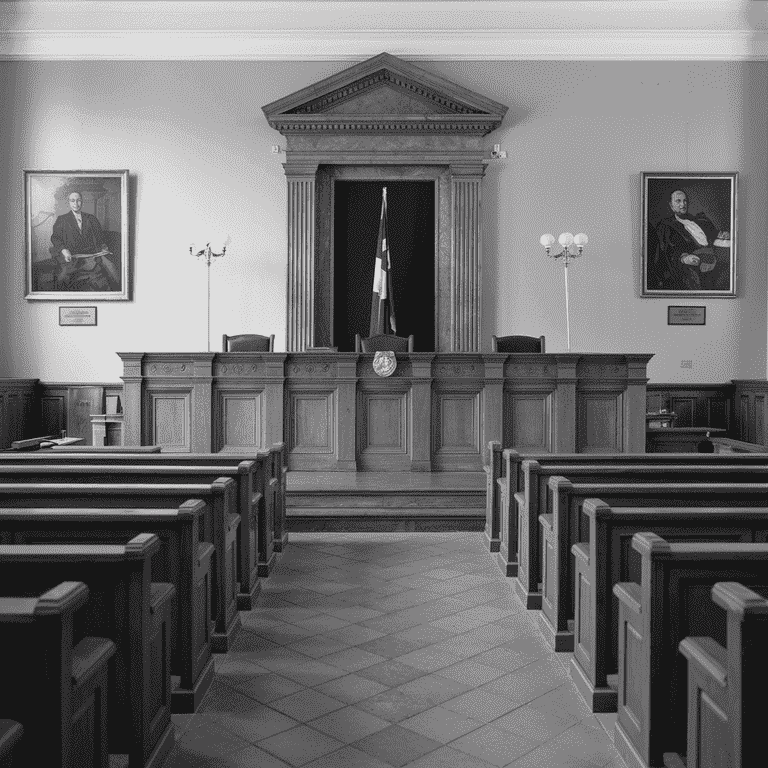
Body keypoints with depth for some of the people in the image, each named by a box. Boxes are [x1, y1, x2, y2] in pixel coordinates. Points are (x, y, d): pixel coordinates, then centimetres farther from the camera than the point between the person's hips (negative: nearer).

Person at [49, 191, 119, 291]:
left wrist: (104, 248, 0)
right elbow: (55, 238, 7)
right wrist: (63, 250, -12)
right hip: (72, 256, -1)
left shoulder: (91, 218, 22)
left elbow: (100, 237, 20)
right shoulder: (62, 220, 15)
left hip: (92, 253, 2)